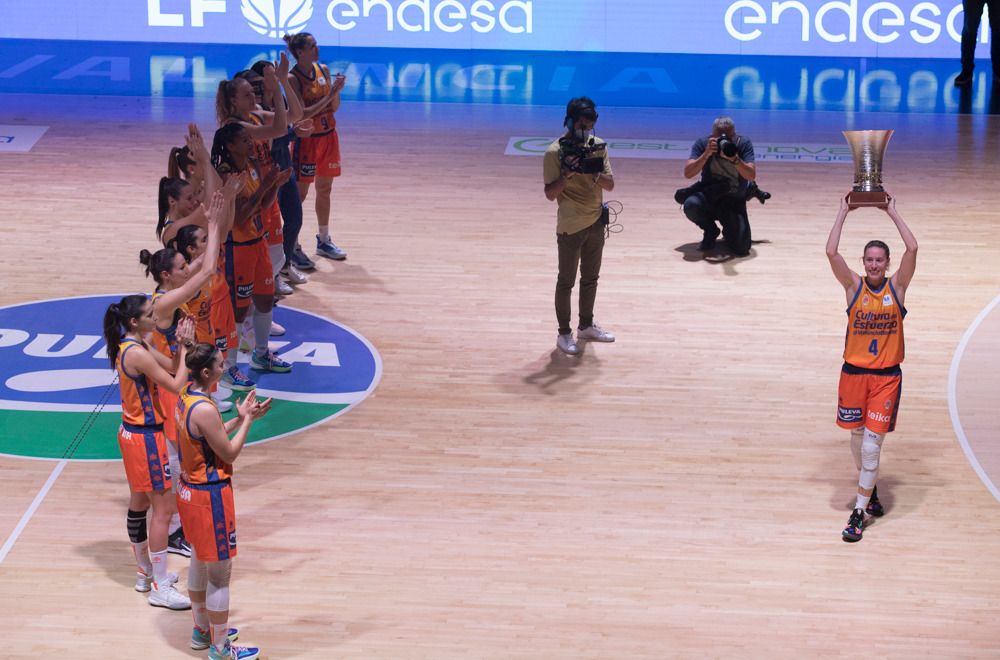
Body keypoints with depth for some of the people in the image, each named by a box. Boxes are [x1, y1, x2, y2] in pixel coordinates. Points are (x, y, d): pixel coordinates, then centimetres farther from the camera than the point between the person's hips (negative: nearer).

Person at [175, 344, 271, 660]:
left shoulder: (186, 397, 2)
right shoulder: (204, 410, -28)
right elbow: (229, 453, -18)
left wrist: (239, 417, 7)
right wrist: (247, 420, -9)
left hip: (190, 489, 10)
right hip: (210, 496, -10)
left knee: (200, 562, 24)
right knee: (219, 574, 2)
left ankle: (202, 630, 40)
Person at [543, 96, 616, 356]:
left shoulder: (598, 146, 0)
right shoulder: (555, 152, -15)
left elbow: (610, 185, 0)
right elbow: (550, 194, -16)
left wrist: (596, 175, -21)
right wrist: (568, 174, -31)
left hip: (596, 222, 6)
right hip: (570, 226, -6)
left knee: (591, 277, 17)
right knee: (566, 281, 4)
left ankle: (586, 325, 32)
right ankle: (564, 333, 13)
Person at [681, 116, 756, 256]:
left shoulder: (744, 143, -12)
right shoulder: (702, 143, -12)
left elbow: (751, 176, -22)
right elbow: (688, 174, -23)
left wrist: (734, 158, -39)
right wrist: (706, 154, -36)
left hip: (735, 202, -1)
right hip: (708, 197, 1)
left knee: (741, 247, -20)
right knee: (691, 205, -36)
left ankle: (729, 231, 19)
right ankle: (711, 232, -1)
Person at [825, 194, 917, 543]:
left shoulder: (897, 286, -1)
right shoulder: (854, 286, -1)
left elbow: (912, 248, -14)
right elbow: (831, 251, -14)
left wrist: (893, 213, -9)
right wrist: (843, 212, -11)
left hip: (887, 375, -2)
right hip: (854, 371, 2)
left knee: (872, 441, -7)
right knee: (857, 435, 13)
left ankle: (859, 513, -5)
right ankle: (869, 490, 37)